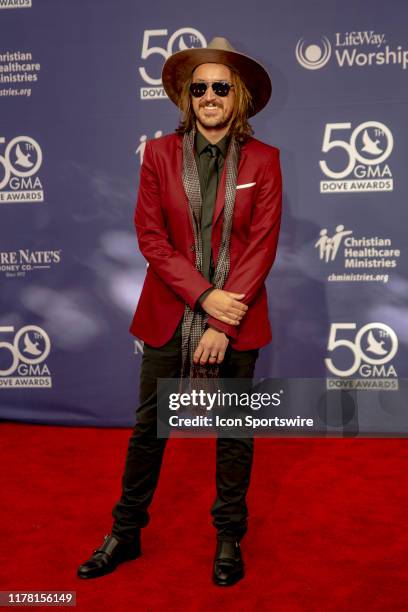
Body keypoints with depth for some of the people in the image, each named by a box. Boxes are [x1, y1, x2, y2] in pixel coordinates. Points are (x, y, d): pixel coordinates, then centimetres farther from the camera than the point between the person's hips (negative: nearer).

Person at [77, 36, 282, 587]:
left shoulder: (263, 160, -1)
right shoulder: (160, 154, 2)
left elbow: (263, 245, -6)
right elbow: (150, 236, -3)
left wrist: (223, 323, -13)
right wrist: (203, 295, -15)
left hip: (237, 319, 0)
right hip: (169, 314, 1)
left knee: (235, 431, 10)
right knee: (149, 425, 10)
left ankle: (229, 538, 28)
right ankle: (126, 533, 27)